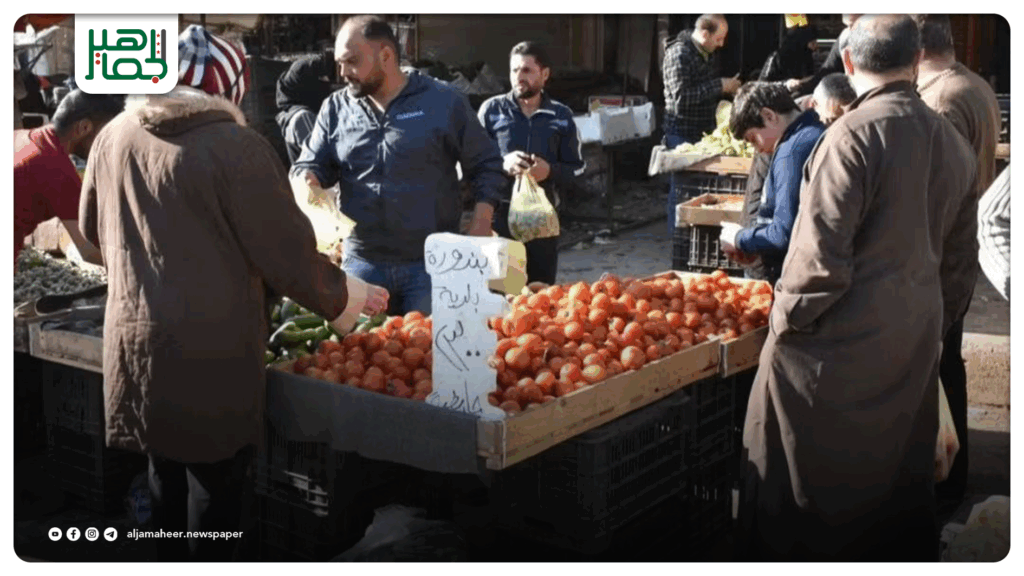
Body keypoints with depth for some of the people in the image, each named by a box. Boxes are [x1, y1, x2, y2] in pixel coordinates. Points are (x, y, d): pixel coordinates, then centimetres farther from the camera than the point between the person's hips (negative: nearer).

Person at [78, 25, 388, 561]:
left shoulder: (113, 136, 5)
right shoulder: (236, 146, -15)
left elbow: (93, 227, 20)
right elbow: (287, 254, -13)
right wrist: (348, 296, 4)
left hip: (132, 335, 7)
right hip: (209, 345, -6)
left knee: (165, 464, 21)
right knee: (216, 474, 9)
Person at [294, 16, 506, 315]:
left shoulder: (444, 101, -2)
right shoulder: (335, 109, 7)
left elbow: (486, 166, 3)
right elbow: (311, 165, 10)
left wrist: (480, 225, -8)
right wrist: (308, 181, -14)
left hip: (433, 263, -3)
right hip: (361, 264, 3)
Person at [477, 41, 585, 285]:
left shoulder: (561, 116, 8)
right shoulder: (491, 109, 2)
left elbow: (577, 169, 9)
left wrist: (550, 171, -12)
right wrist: (502, 165, -18)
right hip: (500, 215, -2)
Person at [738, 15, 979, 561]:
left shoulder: (854, 135, -17)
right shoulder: (953, 142, 7)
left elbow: (820, 254, -19)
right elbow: (958, 256, 15)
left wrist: (785, 325, -6)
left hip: (838, 351, -7)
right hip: (914, 344, 7)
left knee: (808, 484, 6)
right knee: (896, 476, 18)